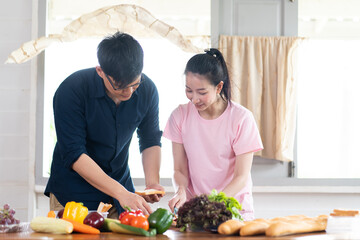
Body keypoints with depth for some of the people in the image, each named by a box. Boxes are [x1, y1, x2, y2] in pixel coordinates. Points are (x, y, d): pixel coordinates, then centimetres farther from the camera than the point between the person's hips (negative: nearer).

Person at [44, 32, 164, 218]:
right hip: (72, 191, -4)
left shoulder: (147, 90, -10)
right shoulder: (71, 91, -24)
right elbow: (74, 155, -26)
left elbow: (150, 141, 4)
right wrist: (120, 193, -34)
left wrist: (152, 182, -14)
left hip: (120, 186, 4)